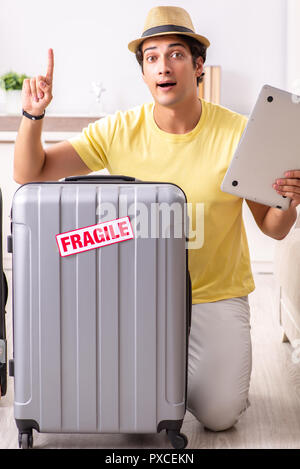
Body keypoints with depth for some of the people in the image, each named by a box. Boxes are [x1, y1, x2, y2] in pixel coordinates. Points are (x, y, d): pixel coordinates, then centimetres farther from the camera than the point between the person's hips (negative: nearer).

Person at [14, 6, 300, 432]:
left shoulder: (239, 133, -12)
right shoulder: (119, 132, -9)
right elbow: (28, 175, -11)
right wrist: (33, 115, -28)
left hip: (217, 293, -1)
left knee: (219, 414, -11)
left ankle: (220, 363, 24)